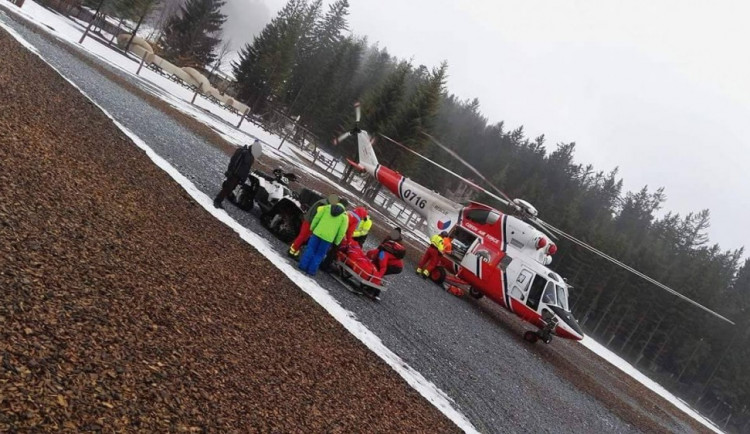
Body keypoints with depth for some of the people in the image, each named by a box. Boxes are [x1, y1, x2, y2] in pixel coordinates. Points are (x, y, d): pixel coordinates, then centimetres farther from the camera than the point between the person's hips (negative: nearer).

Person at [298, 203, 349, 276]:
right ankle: (311, 270, 11)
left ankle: (303, 266, 13)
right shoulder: (344, 216, 4)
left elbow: (317, 218, 5)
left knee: (310, 249, 14)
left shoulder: (327, 207, 9)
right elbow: (342, 231, 2)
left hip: (317, 232, 1)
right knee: (319, 255, 10)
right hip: (328, 237, -1)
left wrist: (312, 227, 17)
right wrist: (337, 242, 12)